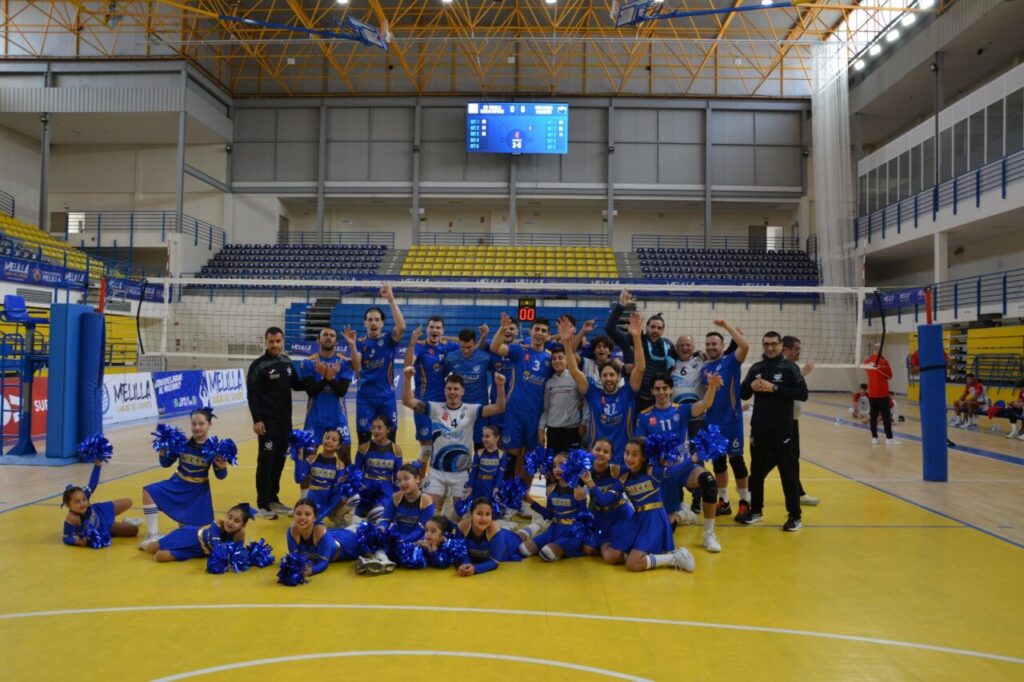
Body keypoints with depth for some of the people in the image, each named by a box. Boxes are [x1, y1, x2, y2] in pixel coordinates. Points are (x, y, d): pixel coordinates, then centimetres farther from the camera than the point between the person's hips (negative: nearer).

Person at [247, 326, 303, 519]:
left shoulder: (287, 362, 9)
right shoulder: (258, 365, -9)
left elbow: (296, 385, 18)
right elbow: (252, 394, -12)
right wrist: (256, 419, -18)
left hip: (285, 420, 6)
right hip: (267, 421, -6)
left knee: (279, 460, 12)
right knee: (266, 461, -4)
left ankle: (273, 499, 24)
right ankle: (263, 504, 4)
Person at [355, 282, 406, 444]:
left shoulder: (389, 339, 0)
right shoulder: (360, 342, 2)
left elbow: (401, 327, -22)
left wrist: (391, 300, -27)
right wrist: (352, 344, -28)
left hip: (386, 396, 0)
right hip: (365, 397, 0)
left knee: (389, 439, 6)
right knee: (364, 437, 3)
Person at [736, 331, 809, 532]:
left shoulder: (789, 368, -4)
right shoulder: (756, 368, 9)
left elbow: (803, 394, -14)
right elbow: (743, 394, 12)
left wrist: (775, 388, -19)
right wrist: (751, 387, -9)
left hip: (782, 431, -4)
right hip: (758, 430, 4)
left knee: (788, 473, 2)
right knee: (756, 472, 13)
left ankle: (795, 516, 13)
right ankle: (756, 511, 27)